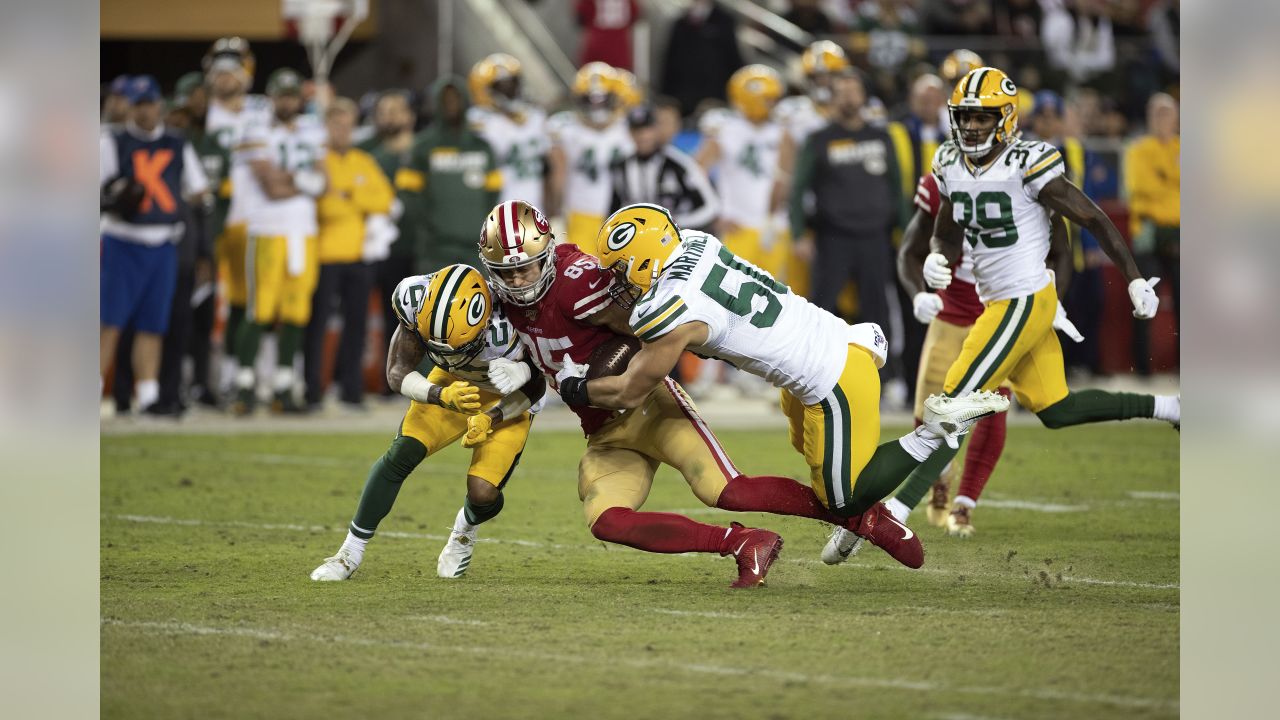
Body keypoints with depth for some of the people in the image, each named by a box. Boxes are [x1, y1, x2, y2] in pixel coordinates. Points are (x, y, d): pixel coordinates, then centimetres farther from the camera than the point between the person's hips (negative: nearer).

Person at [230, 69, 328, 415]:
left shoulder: (312, 132, 15)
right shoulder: (259, 135, -5)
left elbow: (320, 184, 7)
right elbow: (272, 189, -12)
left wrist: (287, 179, -9)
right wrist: (305, 182, 0)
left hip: (304, 232, 6)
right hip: (269, 231, -6)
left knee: (295, 314, 5)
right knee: (260, 312, -9)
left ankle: (283, 389, 9)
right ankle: (245, 386, -4)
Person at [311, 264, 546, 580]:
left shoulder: (506, 331, -39)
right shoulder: (415, 300, -31)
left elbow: (536, 387, -17)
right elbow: (398, 373, -20)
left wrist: (491, 419, -28)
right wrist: (443, 396, -38)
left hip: (506, 402, -3)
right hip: (453, 384, 3)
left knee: (483, 493, -16)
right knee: (401, 455, -14)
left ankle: (466, 530, 22)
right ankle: (351, 552, 0)